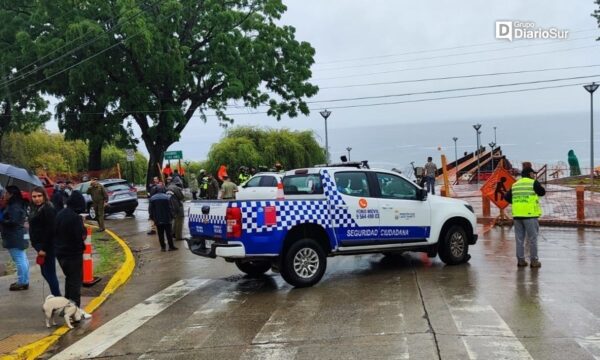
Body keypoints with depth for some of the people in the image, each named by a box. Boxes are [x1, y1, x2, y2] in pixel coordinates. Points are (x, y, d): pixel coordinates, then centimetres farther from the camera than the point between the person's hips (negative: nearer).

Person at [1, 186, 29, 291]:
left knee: (19, 260, -5)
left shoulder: (14, 207, -18)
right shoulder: (15, 205, 15)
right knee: (23, 259, 16)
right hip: (17, 237, 11)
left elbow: (13, 222, -24)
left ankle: (22, 283, 0)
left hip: (14, 239, -11)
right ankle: (24, 281, 25)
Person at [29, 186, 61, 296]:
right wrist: (38, 247, 14)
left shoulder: (48, 209, -16)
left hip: (47, 246, -10)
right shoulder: (35, 209, 14)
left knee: (49, 273, -6)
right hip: (40, 245, 10)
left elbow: (50, 230, -21)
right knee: (45, 272, 15)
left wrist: (44, 248, -22)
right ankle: (56, 296, 24)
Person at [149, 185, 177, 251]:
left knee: (160, 234, 8)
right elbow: (170, 208, -8)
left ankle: (163, 247, 9)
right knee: (169, 233, 6)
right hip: (167, 219, -2)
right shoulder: (167, 197, -9)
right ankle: (171, 246, 8)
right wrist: (171, 217, 3)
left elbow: (150, 209, 3)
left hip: (157, 220, 2)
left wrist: (152, 217, 15)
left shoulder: (152, 198, 0)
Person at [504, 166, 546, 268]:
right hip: (530, 215, -5)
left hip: (517, 215, 5)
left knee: (519, 239, 8)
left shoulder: (515, 185, 13)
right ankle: (534, 261, 5)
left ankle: (520, 260, 11)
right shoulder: (533, 183, -3)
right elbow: (542, 192, 7)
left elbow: (506, 197, 10)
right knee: (532, 239, 2)